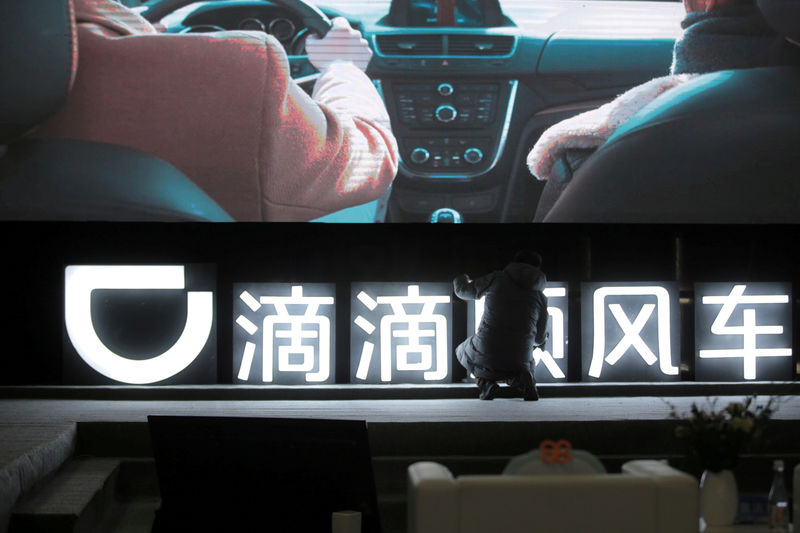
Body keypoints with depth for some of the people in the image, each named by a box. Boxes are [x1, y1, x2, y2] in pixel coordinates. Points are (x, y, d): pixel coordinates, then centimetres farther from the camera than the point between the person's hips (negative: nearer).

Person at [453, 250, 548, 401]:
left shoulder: (496, 278, 0)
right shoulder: (540, 297, 5)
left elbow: (464, 291, 15)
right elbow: (539, 339, 14)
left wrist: (460, 280, 40)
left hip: (486, 353, -1)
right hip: (519, 359, 1)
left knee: (463, 351, 34)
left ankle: (485, 381, 3)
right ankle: (520, 380, -1)